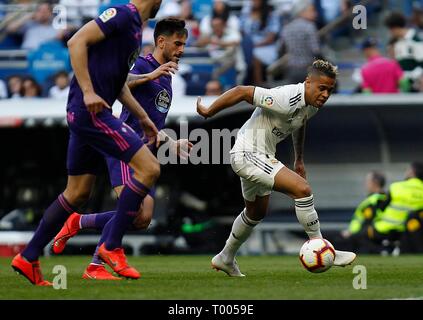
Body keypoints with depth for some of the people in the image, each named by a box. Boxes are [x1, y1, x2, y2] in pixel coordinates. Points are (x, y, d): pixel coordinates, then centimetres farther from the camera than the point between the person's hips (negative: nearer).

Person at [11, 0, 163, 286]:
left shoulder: (135, 26, 19)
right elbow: (77, 42, -18)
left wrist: (142, 117, 28)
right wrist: (88, 91, -22)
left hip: (91, 113, 10)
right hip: (90, 111, -10)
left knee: (78, 193, 13)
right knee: (149, 168, -13)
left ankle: (28, 258, 19)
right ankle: (112, 246, -9)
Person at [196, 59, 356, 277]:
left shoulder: (312, 104, 1)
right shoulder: (286, 99, -29)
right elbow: (241, 92, -26)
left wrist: (299, 160, 28)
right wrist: (208, 112, -16)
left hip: (261, 157, 10)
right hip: (248, 154, -10)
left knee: (256, 212, 27)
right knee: (302, 189, -22)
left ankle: (225, 259, 43)